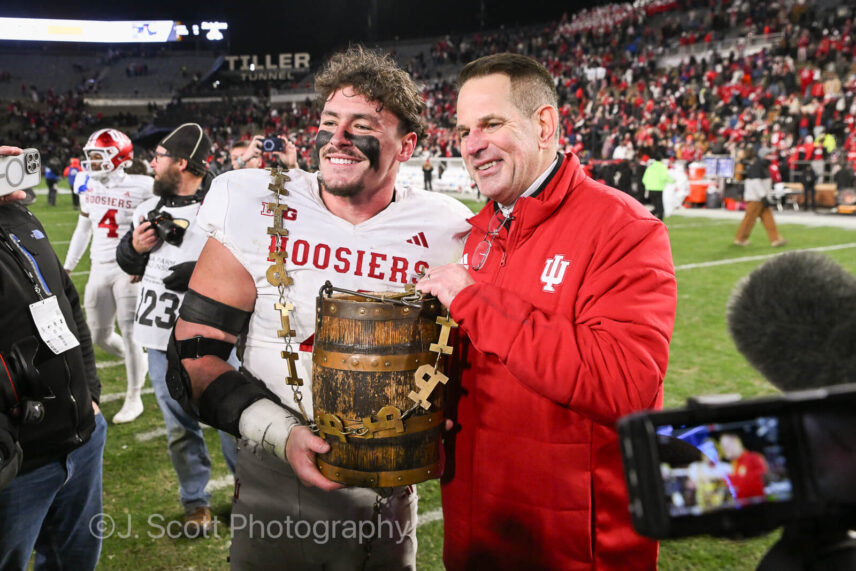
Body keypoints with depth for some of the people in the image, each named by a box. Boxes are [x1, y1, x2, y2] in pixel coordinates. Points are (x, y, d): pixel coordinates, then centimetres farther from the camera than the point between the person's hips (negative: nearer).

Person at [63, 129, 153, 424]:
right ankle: (138, 363, 38)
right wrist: (68, 266, 19)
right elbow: (83, 229, 17)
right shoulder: (88, 186, 6)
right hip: (100, 268, 6)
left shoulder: (140, 188, -12)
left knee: (129, 333, -1)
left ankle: (134, 398, 13)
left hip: (129, 269, -6)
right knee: (99, 335, 11)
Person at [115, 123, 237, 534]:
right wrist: (134, 246, -2)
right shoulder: (150, 207, 9)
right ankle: (195, 501, 32)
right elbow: (126, 263, 19)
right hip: (160, 338, 5)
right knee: (179, 426, 14)